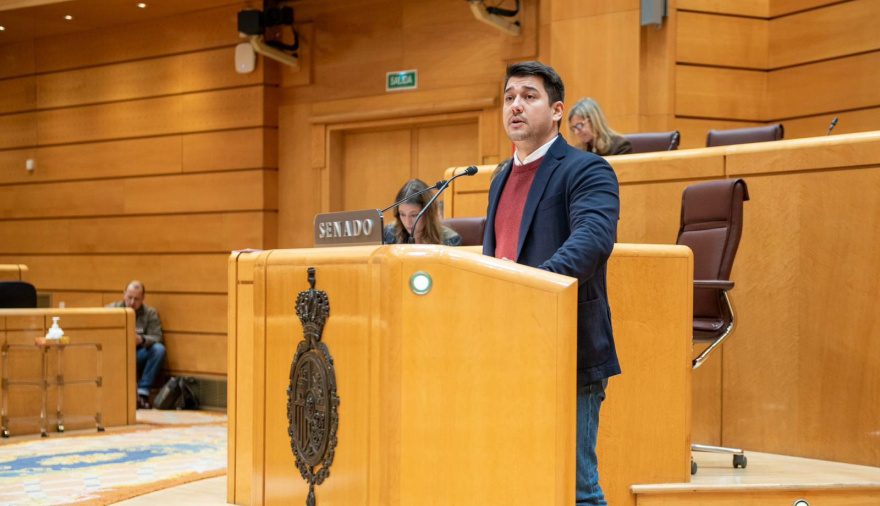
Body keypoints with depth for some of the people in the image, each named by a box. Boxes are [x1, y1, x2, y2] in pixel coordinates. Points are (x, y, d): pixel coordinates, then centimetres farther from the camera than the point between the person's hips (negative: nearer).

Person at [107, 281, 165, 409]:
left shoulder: (150, 313, 3)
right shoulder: (111, 310, 4)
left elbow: (157, 338, -8)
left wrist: (141, 340, -31)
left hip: (138, 357, 1)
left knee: (159, 349, -28)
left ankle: (143, 393, -26)